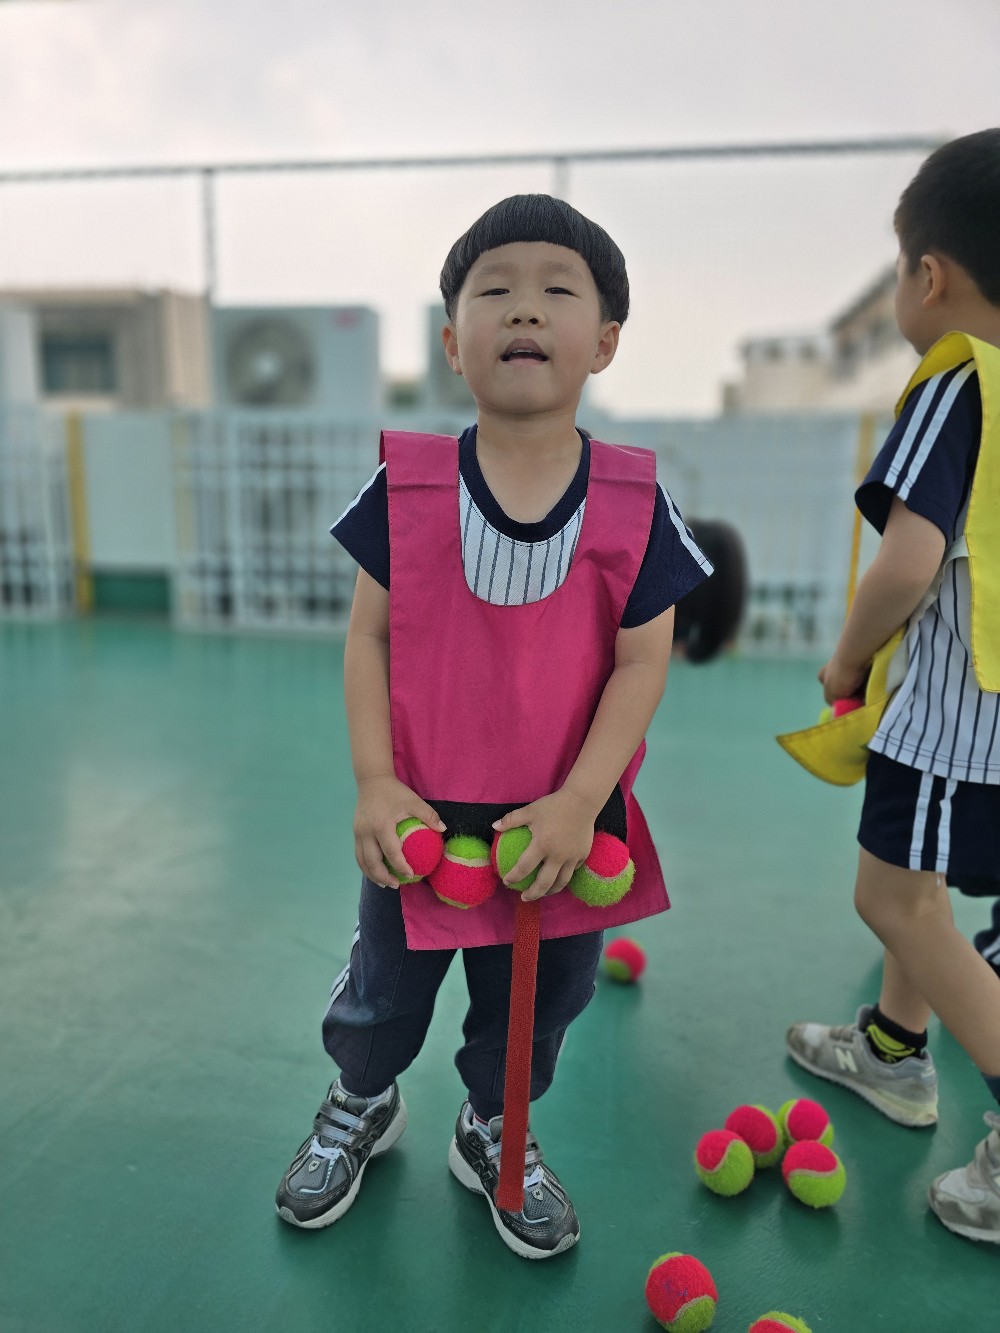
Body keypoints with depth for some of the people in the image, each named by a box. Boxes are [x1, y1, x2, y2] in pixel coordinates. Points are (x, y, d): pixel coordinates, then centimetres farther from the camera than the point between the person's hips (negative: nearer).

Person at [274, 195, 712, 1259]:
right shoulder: (409, 483, -10)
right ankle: (360, 1106, 55)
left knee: (538, 1003, 21)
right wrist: (375, 784, -13)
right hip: (422, 816, 0)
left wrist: (577, 803, -18)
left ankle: (495, 1134, 53)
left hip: (562, 821, 1)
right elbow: (368, 634, -6)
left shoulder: (633, 502, -12)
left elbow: (641, 661, -10)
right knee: (383, 990, 22)